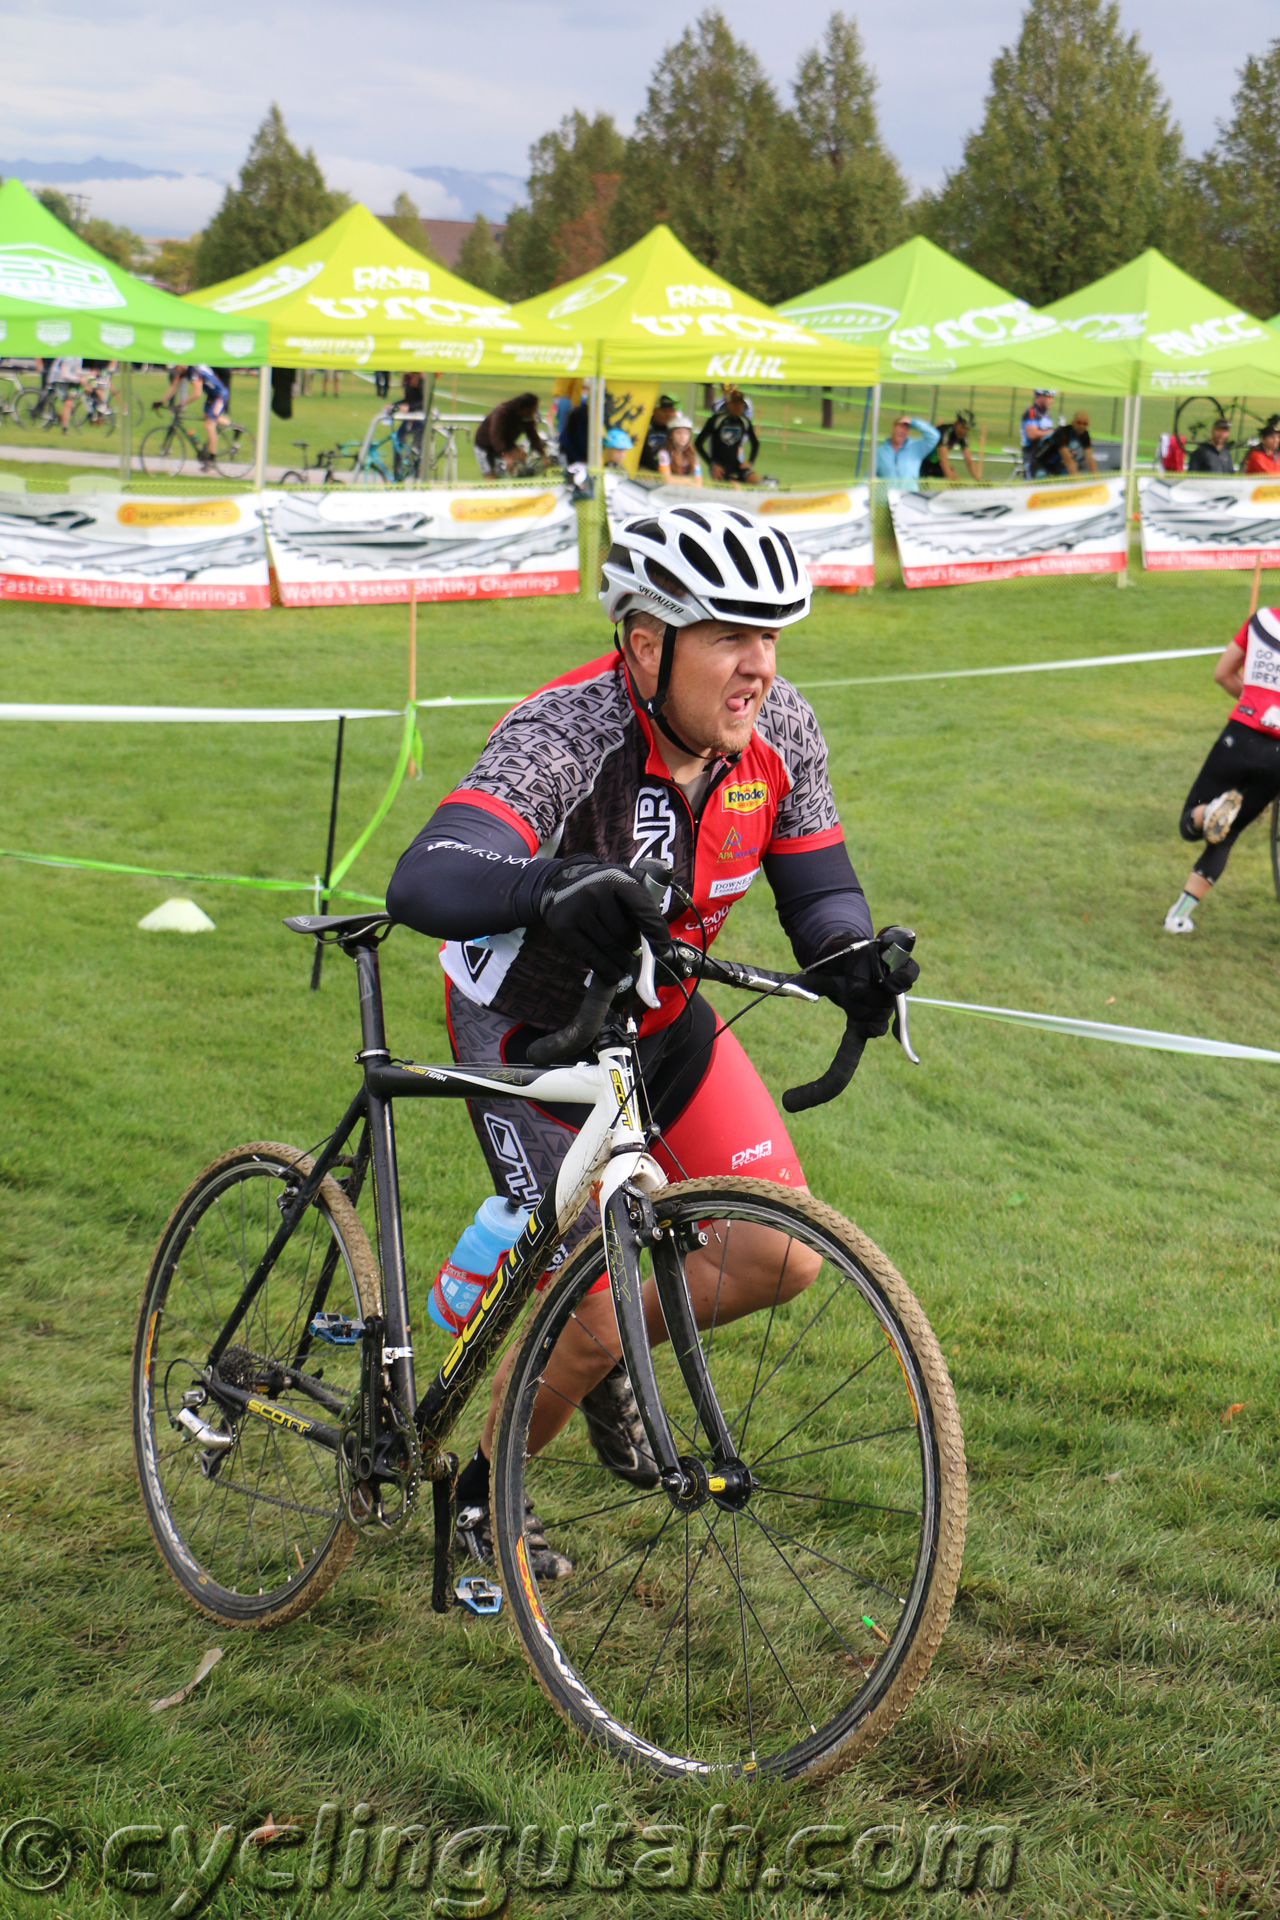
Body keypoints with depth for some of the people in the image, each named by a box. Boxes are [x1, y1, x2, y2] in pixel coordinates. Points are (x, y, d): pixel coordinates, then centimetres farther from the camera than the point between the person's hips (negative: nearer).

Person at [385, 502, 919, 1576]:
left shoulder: (781, 733, -17)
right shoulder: (567, 736, -35)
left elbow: (818, 893, -8)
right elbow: (424, 885, -49)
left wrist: (857, 963, -32)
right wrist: (557, 884, -69)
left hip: (659, 1015, 5)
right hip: (529, 1029, -5)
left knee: (783, 1258, -8)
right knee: (591, 1323, -6)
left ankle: (614, 1356, 23)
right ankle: (484, 1497, 25)